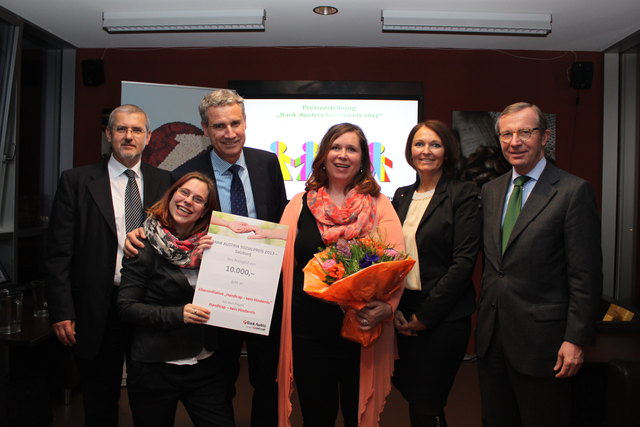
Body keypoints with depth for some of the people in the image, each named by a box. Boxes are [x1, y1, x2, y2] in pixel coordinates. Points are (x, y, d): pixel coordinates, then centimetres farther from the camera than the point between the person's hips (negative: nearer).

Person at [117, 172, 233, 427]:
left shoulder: (208, 245, 3)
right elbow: (126, 306, -10)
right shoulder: (146, 245, -7)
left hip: (205, 365, 3)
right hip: (154, 367, -3)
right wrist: (177, 314, -22)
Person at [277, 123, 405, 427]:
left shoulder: (378, 205, 2)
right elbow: (280, 260, 7)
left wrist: (386, 306, -21)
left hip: (363, 330, -1)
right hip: (309, 331, 1)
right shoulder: (300, 205, 6)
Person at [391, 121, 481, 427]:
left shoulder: (463, 194, -7)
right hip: (404, 315, 5)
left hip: (444, 317, -5)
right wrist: (393, 307, -2)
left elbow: (464, 260, -13)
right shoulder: (402, 196, 10)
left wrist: (426, 314, -13)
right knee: (414, 401, 13)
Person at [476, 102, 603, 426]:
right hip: (491, 336, 6)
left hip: (540, 338, -5)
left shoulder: (573, 191, -9)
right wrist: (483, 318, 11)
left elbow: (586, 275, -11)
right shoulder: (490, 190, 10)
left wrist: (576, 339, -13)